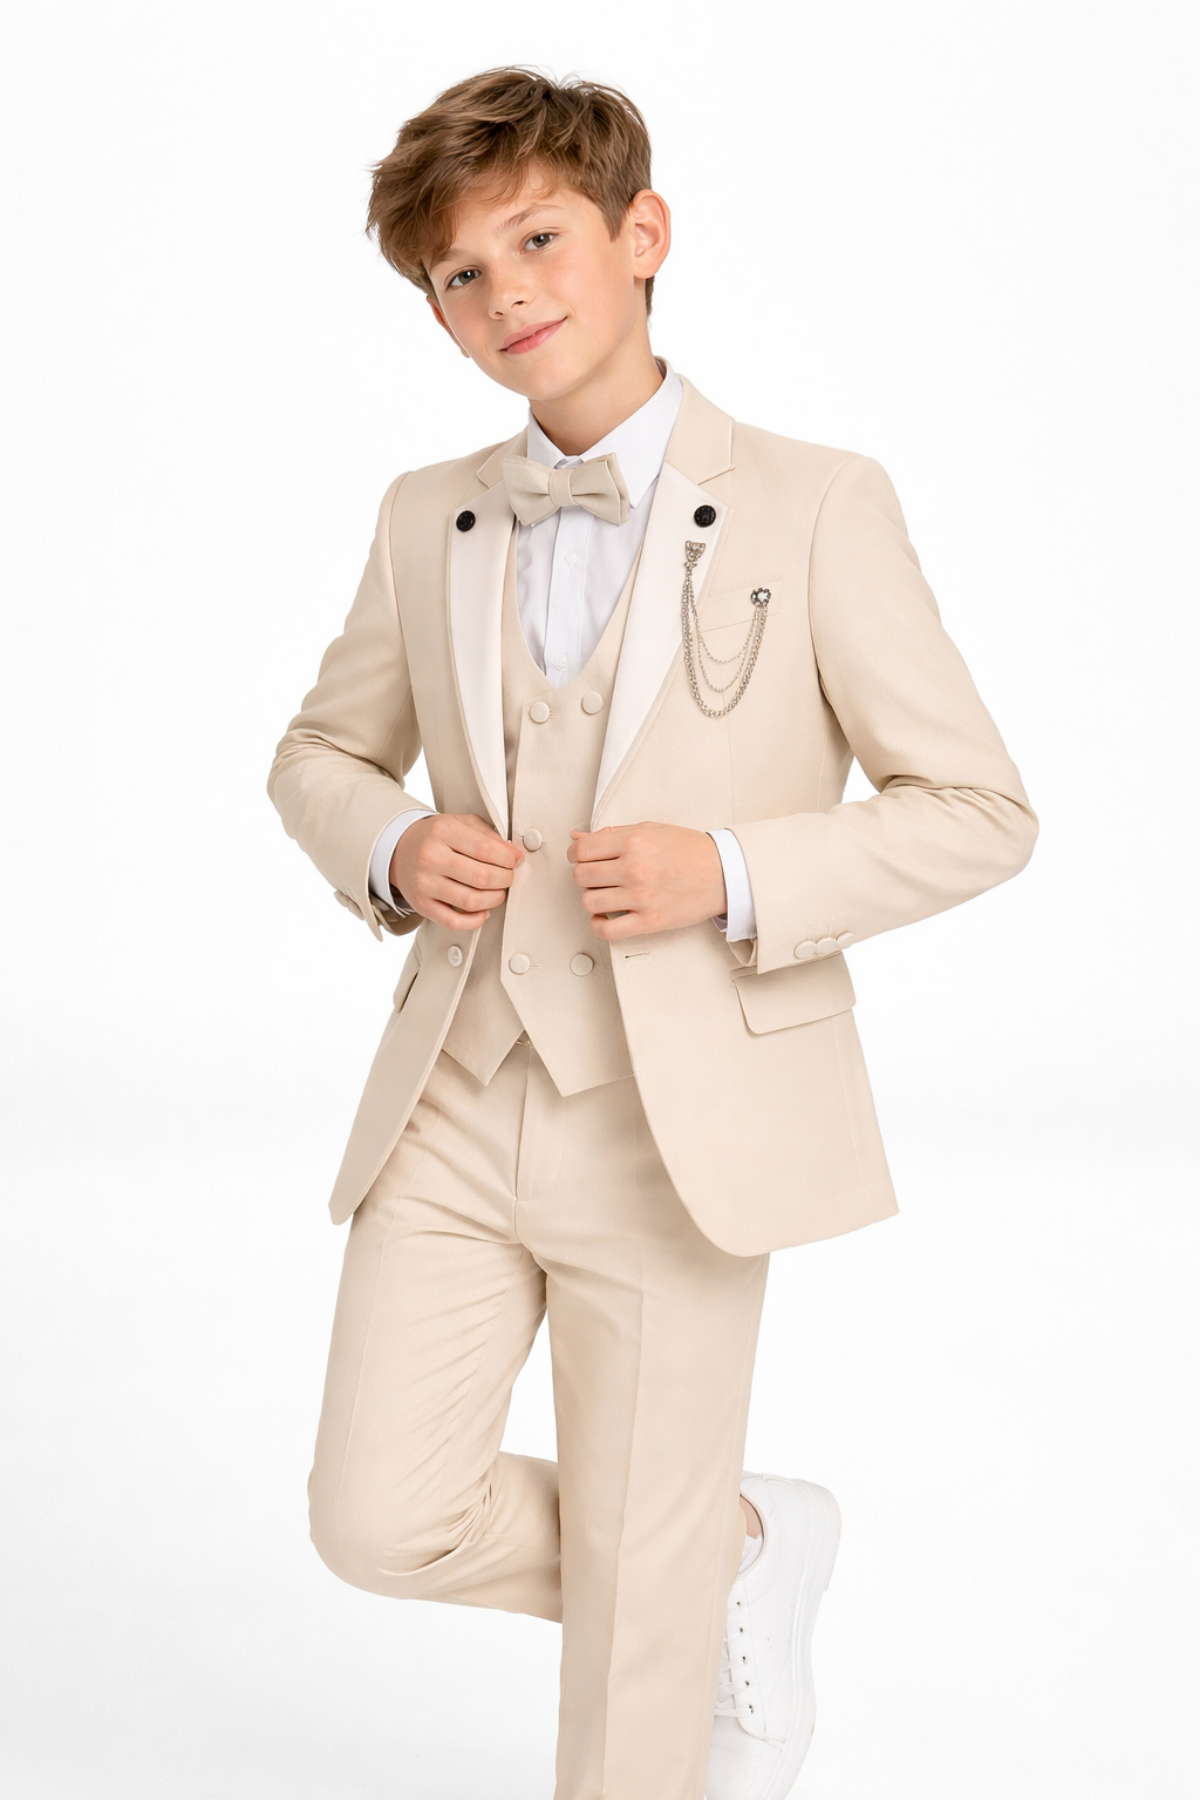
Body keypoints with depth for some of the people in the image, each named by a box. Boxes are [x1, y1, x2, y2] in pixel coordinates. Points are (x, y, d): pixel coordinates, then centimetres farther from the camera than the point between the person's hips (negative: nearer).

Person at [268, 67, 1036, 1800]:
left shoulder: (814, 509, -7)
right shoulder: (432, 520, 6)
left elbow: (978, 810, -5)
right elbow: (322, 753, 20)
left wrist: (735, 875, -20)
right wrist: (390, 850, -4)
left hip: (682, 1121, -4)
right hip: (459, 1101, 4)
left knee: (633, 1602, 5)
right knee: (383, 1520, -1)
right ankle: (751, 1545, 25)